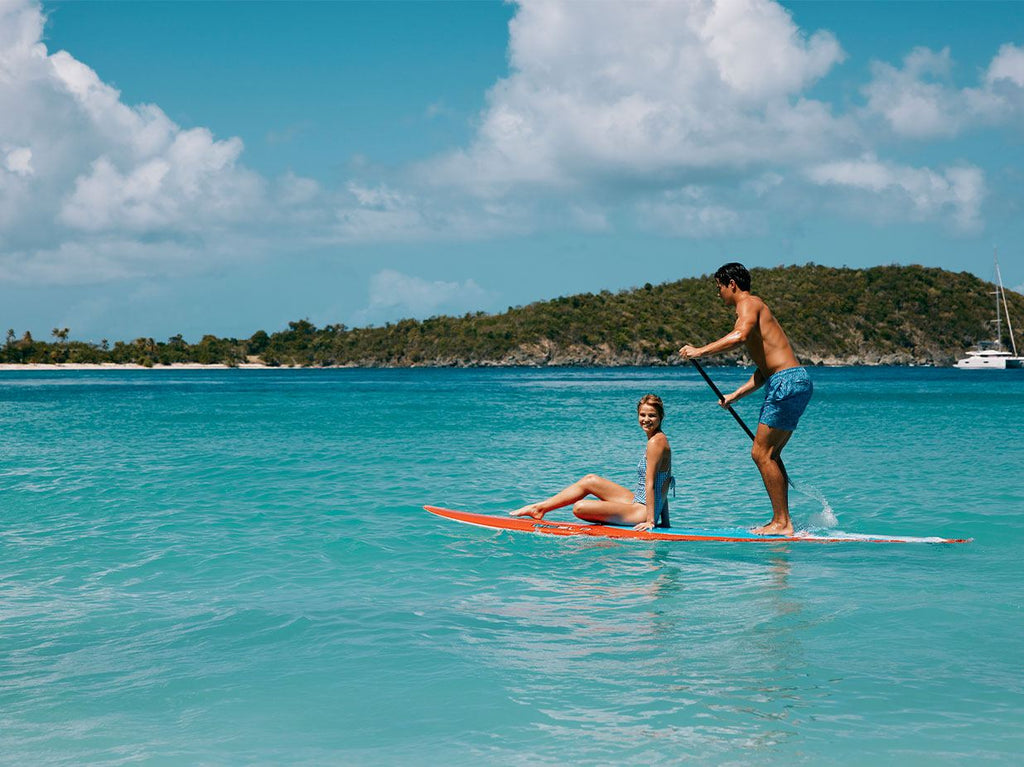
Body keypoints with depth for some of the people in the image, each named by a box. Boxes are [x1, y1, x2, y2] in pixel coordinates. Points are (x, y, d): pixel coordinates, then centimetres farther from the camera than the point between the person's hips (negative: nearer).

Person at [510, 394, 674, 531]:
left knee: (579, 507, -17)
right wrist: (665, 523, 16)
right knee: (590, 480, 16)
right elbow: (662, 487, 15)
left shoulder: (656, 441, -17)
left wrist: (650, 520, -22)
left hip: (643, 511, -10)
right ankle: (539, 507, 21)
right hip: (639, 503, 10)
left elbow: (650, 484, -20)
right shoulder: (659, 439, 14)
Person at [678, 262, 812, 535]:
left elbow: (740, 336, -27)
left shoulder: (748, 304, -4)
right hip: (792, 382, 10)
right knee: (769, 454, 14)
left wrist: (701, 351, -21)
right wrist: (735, 395, 25)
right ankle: (781, 521, 15)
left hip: (787, 382, -10)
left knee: (762, 453, -8)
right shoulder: (755, 308, 26)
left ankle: (782, 523, -8)